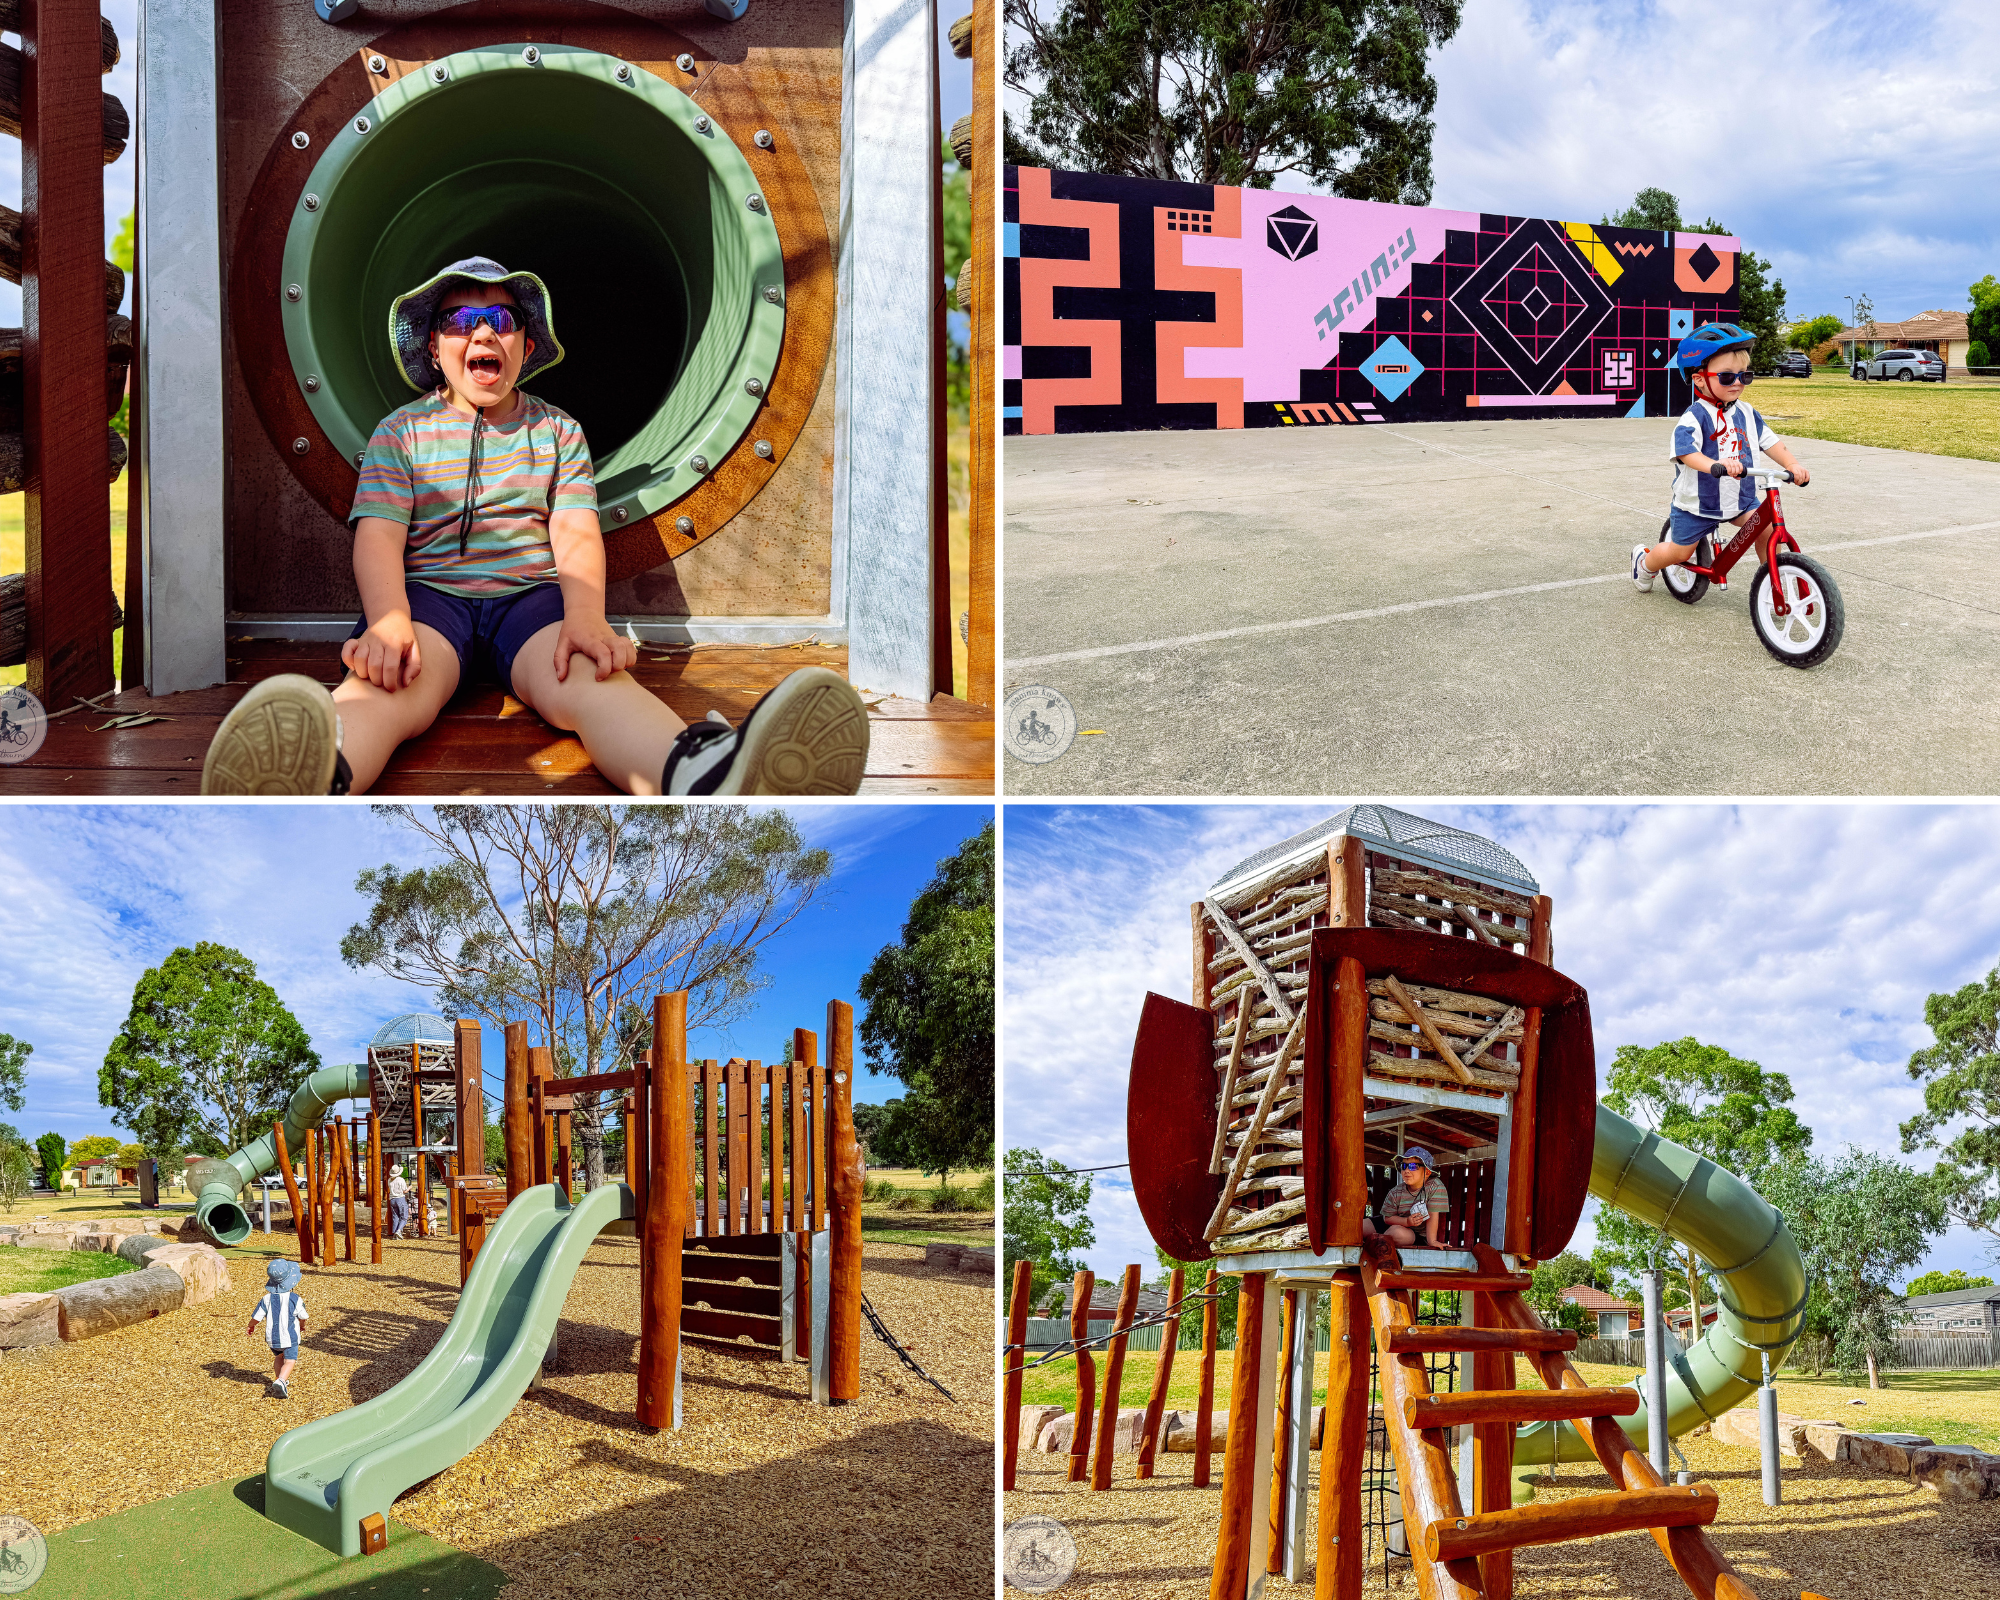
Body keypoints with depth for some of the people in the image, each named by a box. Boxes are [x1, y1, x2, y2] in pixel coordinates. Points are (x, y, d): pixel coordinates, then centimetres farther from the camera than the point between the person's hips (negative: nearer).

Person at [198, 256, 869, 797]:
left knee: (586, 675, -36)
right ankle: (315, 786, -74)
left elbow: (577, 537, 4)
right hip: (430, 593, 0)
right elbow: (379, 536, -1)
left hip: (531, 593, 0)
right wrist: (389, 622, -25)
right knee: (387, 682, -37)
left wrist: (587, 618, -21)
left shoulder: (558, 431, 18)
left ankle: (700, 775, -72)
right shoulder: (401, 432, 13)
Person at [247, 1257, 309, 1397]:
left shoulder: (267, 1299, -8)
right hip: (290, 1337, -4)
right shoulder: (295, 1299, -13)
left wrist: (250, 1327, 18)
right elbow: (302, 1317, -1)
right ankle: (281, 1380, -27)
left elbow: (256, 1317, -4)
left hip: (272, 1337, 4)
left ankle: (279, 1379, 37)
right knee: (289, 1361, -2)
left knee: (279, 1356, 28)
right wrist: (302, 1325, 23)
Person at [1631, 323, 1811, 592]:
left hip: (1741, 497, 5)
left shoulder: (1746, 413, 1)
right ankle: (1644, 559, 39)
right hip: (1699, 500, -5)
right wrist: (1716, 465, -53)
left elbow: (1770, 442, 2)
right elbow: (1686, 451, -36)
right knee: (1680, 552, 7)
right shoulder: (1694, 418, -21)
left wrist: (1792, 464, -16)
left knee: (1767, 529, -15)